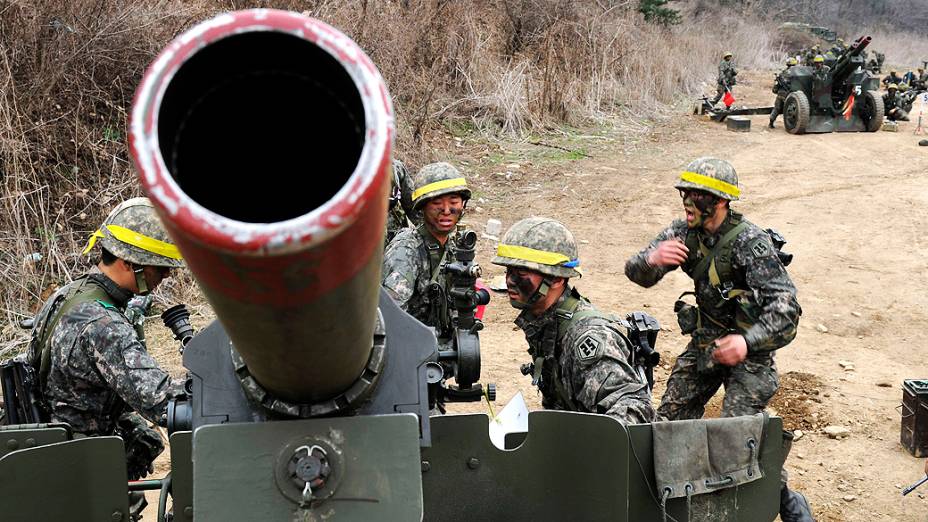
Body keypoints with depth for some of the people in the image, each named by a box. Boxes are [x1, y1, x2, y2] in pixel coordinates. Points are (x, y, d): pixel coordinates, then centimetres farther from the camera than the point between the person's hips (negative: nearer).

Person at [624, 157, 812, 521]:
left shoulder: (751, 243, -24)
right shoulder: (684, 233, -5)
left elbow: (786, 308, -30)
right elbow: (637, 273, -6)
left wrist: (747, 341, -47)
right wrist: (652, 259, -31)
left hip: (747, 349, -6)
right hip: (703, 342, 6)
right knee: (669, 421, 7)